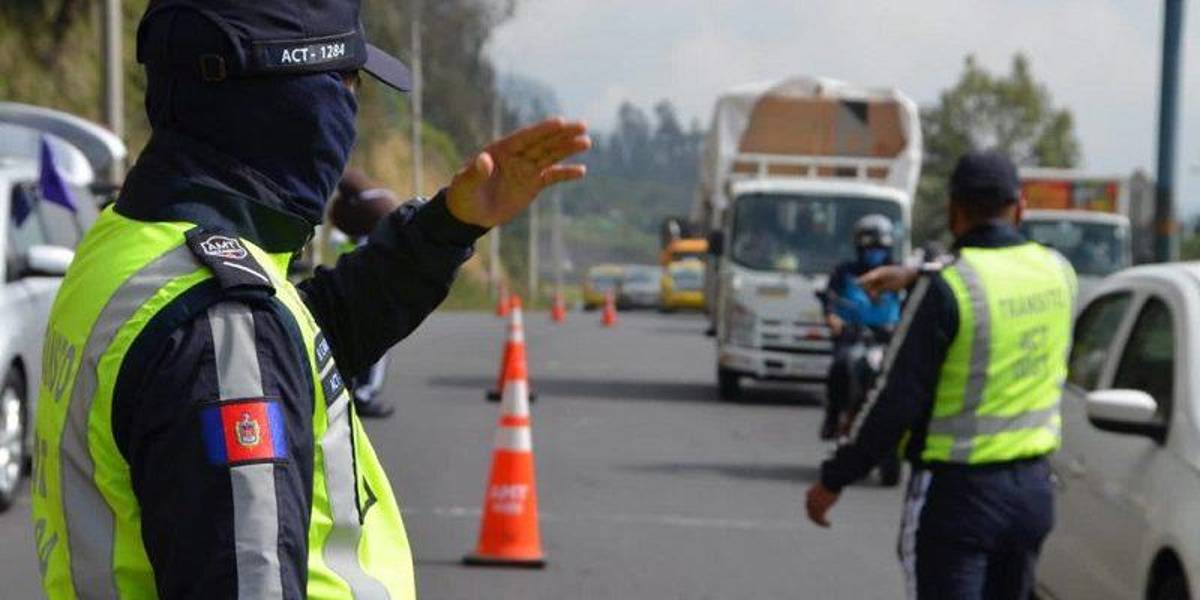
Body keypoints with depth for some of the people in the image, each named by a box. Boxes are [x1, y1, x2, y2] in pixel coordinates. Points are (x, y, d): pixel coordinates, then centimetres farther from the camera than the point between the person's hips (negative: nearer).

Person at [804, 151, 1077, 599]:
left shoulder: (944, 289, -17)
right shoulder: (1057, 272, 1)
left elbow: (898, 402, -17)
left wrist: (833, 480, -8)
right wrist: (917, 275, 25)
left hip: (957, 494, -6)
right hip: (1032, 490, 6)